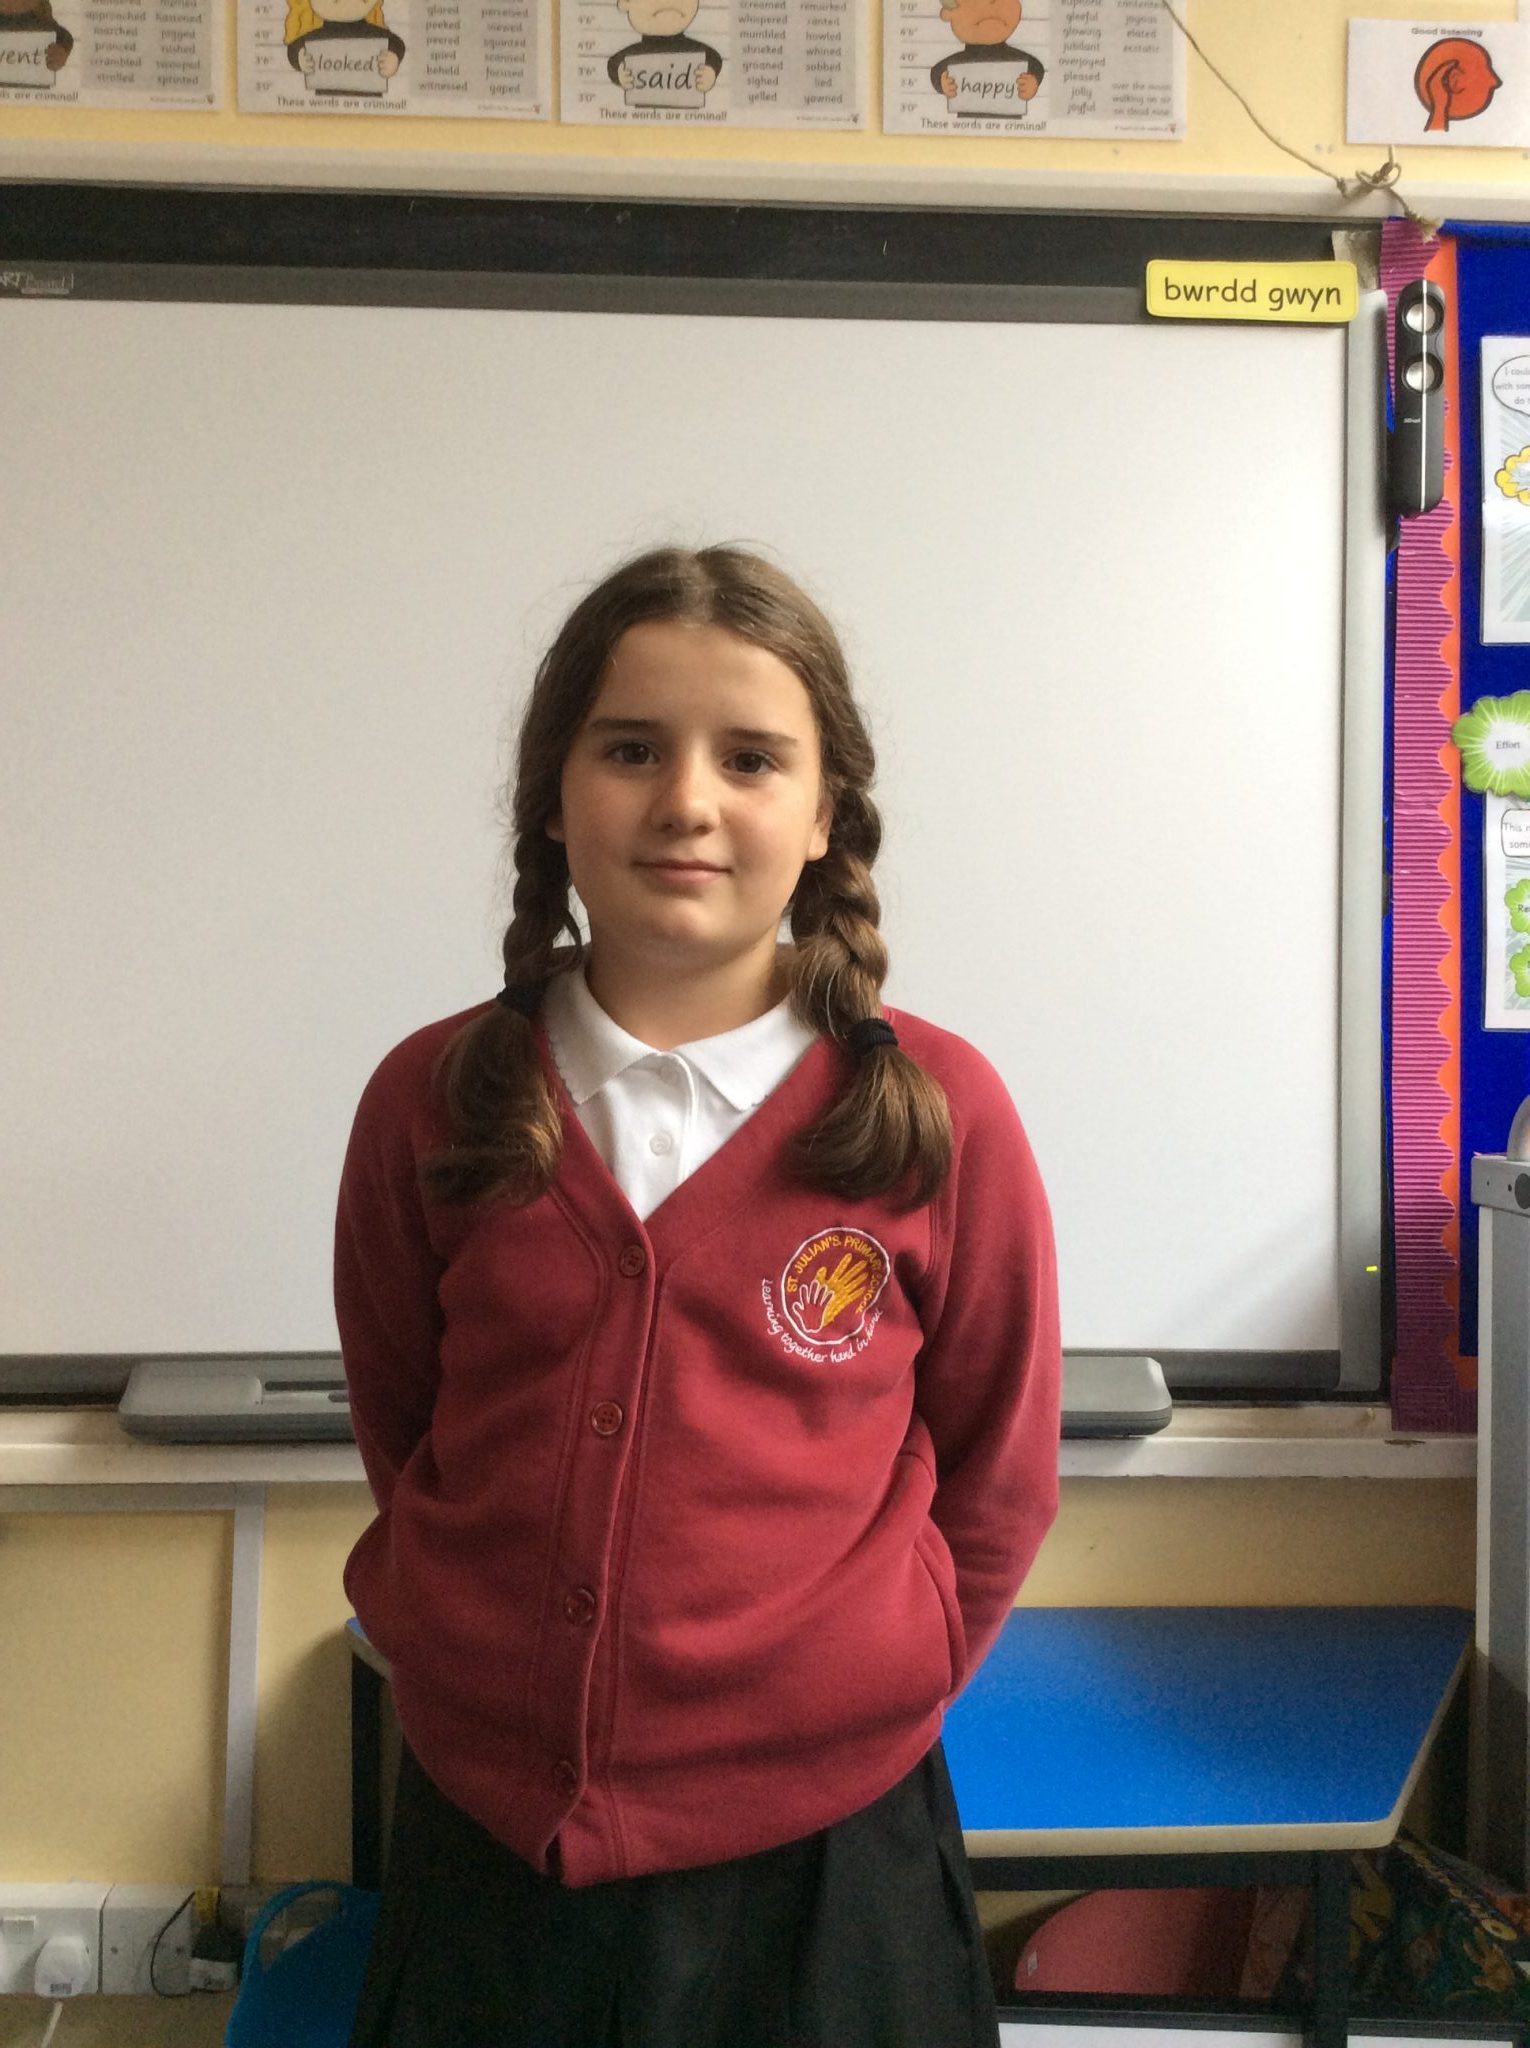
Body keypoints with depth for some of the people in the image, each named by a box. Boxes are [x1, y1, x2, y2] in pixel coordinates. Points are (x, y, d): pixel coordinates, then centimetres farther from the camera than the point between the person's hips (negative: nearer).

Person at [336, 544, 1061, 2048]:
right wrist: (479, 1656, 6)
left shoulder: (937, 1110, -9)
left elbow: (995, 1480, 1)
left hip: (818, 1849, -1)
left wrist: (861, 1698, 2)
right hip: (482, 1836, 2)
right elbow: (399, 1429, 9)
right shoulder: (431, 1101, -4)